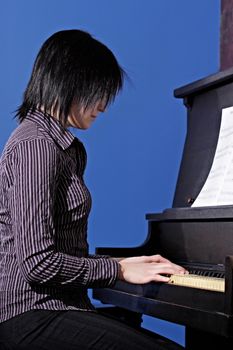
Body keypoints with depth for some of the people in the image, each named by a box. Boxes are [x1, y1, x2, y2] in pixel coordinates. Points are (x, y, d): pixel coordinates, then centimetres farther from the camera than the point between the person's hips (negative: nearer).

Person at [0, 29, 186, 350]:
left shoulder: (59, 145, 17)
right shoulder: (36, 144, -13)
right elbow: (38, 262, -20)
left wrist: (117, 262, 7)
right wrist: (118, 269, -9)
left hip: (53, 306, 9)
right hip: (32, 313, -9)